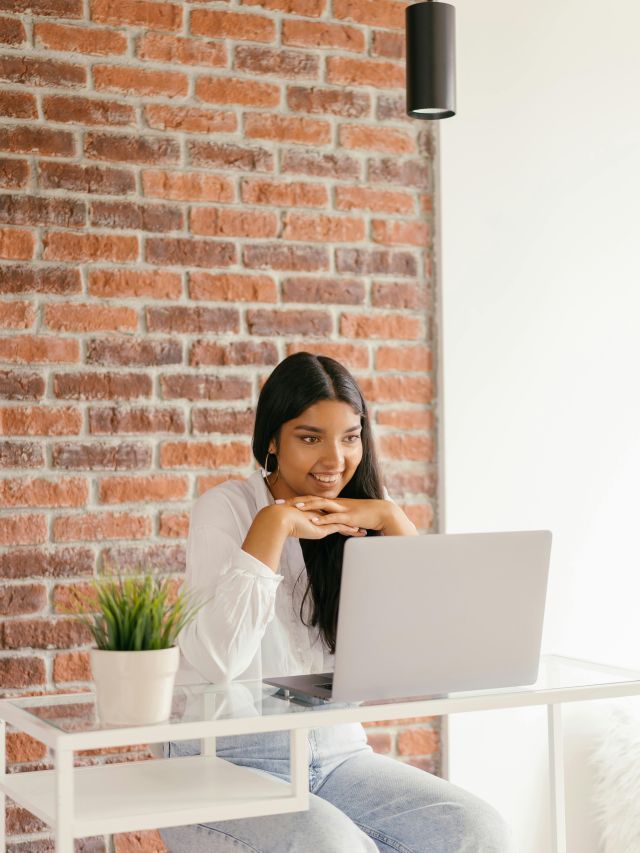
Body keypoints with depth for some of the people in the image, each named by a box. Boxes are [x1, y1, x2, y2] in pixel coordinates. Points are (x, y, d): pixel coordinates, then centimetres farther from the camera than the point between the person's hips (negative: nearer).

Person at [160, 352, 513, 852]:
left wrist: (390, 519, -11)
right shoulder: (227, 507, -6)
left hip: (338, 754, 5)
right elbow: (217, 662, -22)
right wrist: (273, 524, -22)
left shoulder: (358, 519, 8)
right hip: (227, 761, -5)